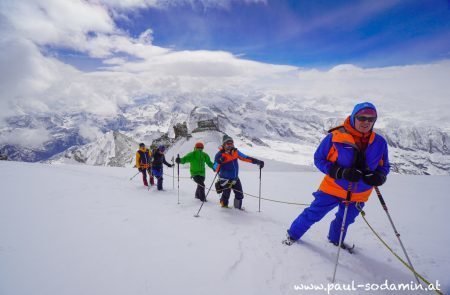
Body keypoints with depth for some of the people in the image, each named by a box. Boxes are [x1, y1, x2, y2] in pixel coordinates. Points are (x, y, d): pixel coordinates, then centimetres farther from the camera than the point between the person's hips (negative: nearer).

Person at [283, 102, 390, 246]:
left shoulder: (380, 142, -7)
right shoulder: (335, 137, -21)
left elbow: (384, 167, 6)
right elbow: (319, 159, -13)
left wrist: (378, 177, -17)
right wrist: (341, 172, -27)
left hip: (358, 195, 4)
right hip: (333, 188, -4)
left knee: (345, 220, 25)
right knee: (313, 214, 6)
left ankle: (335, 239, 55)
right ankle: (293, 234, 31)